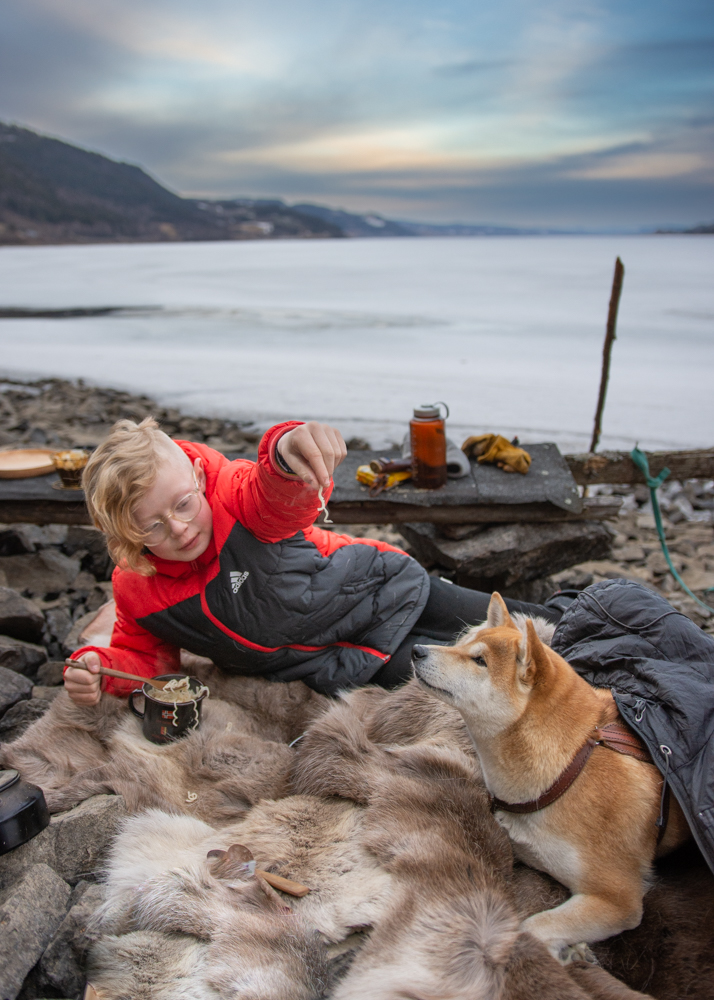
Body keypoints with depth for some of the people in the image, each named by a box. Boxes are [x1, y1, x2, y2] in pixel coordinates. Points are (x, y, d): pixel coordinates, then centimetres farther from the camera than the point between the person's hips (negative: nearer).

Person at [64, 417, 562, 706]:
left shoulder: (234, 494, -25)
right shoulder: (137, 590, -11)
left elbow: (284, 497, -47)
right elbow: (146, 655, 5)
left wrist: (289, 449, -72)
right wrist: (100, 671, -18)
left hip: (383, 589, -2)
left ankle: (560, 624, 33)